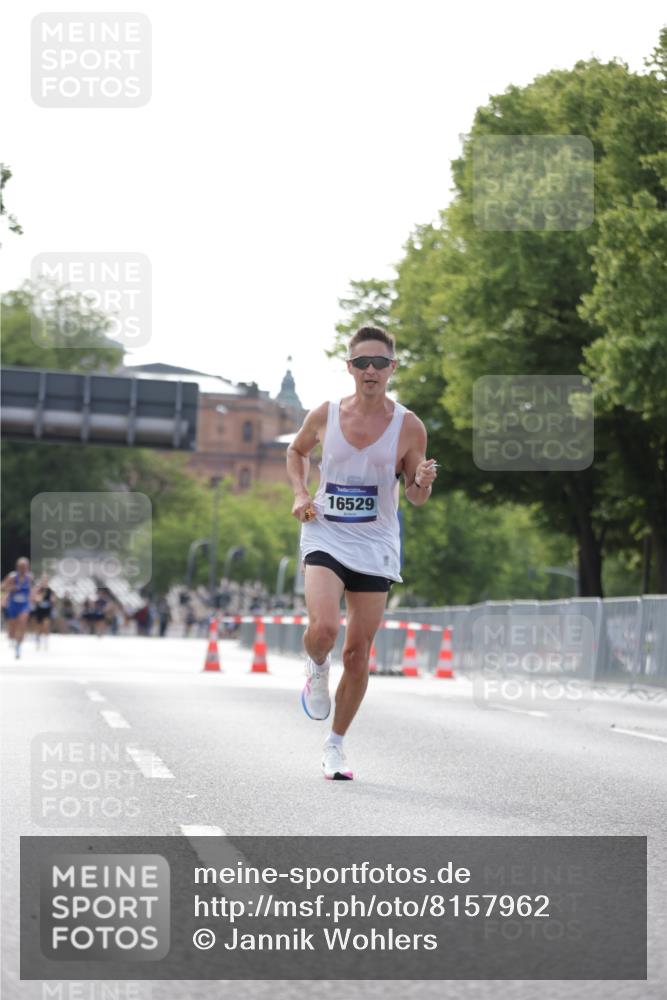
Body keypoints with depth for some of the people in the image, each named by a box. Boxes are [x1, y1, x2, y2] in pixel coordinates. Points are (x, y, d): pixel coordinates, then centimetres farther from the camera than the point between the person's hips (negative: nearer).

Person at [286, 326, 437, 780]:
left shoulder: (409, 427, -6)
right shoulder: (325, 416, -3)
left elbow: (416, 498, 3)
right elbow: (297, 451, 18)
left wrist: (422, 483, -20)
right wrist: (301, 494, 1)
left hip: (376, 545, 1)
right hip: (325, 537, -1)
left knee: (358, 653, 5)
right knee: (323, 629, -25)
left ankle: (335, 745, 22)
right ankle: (317, 669, 12)